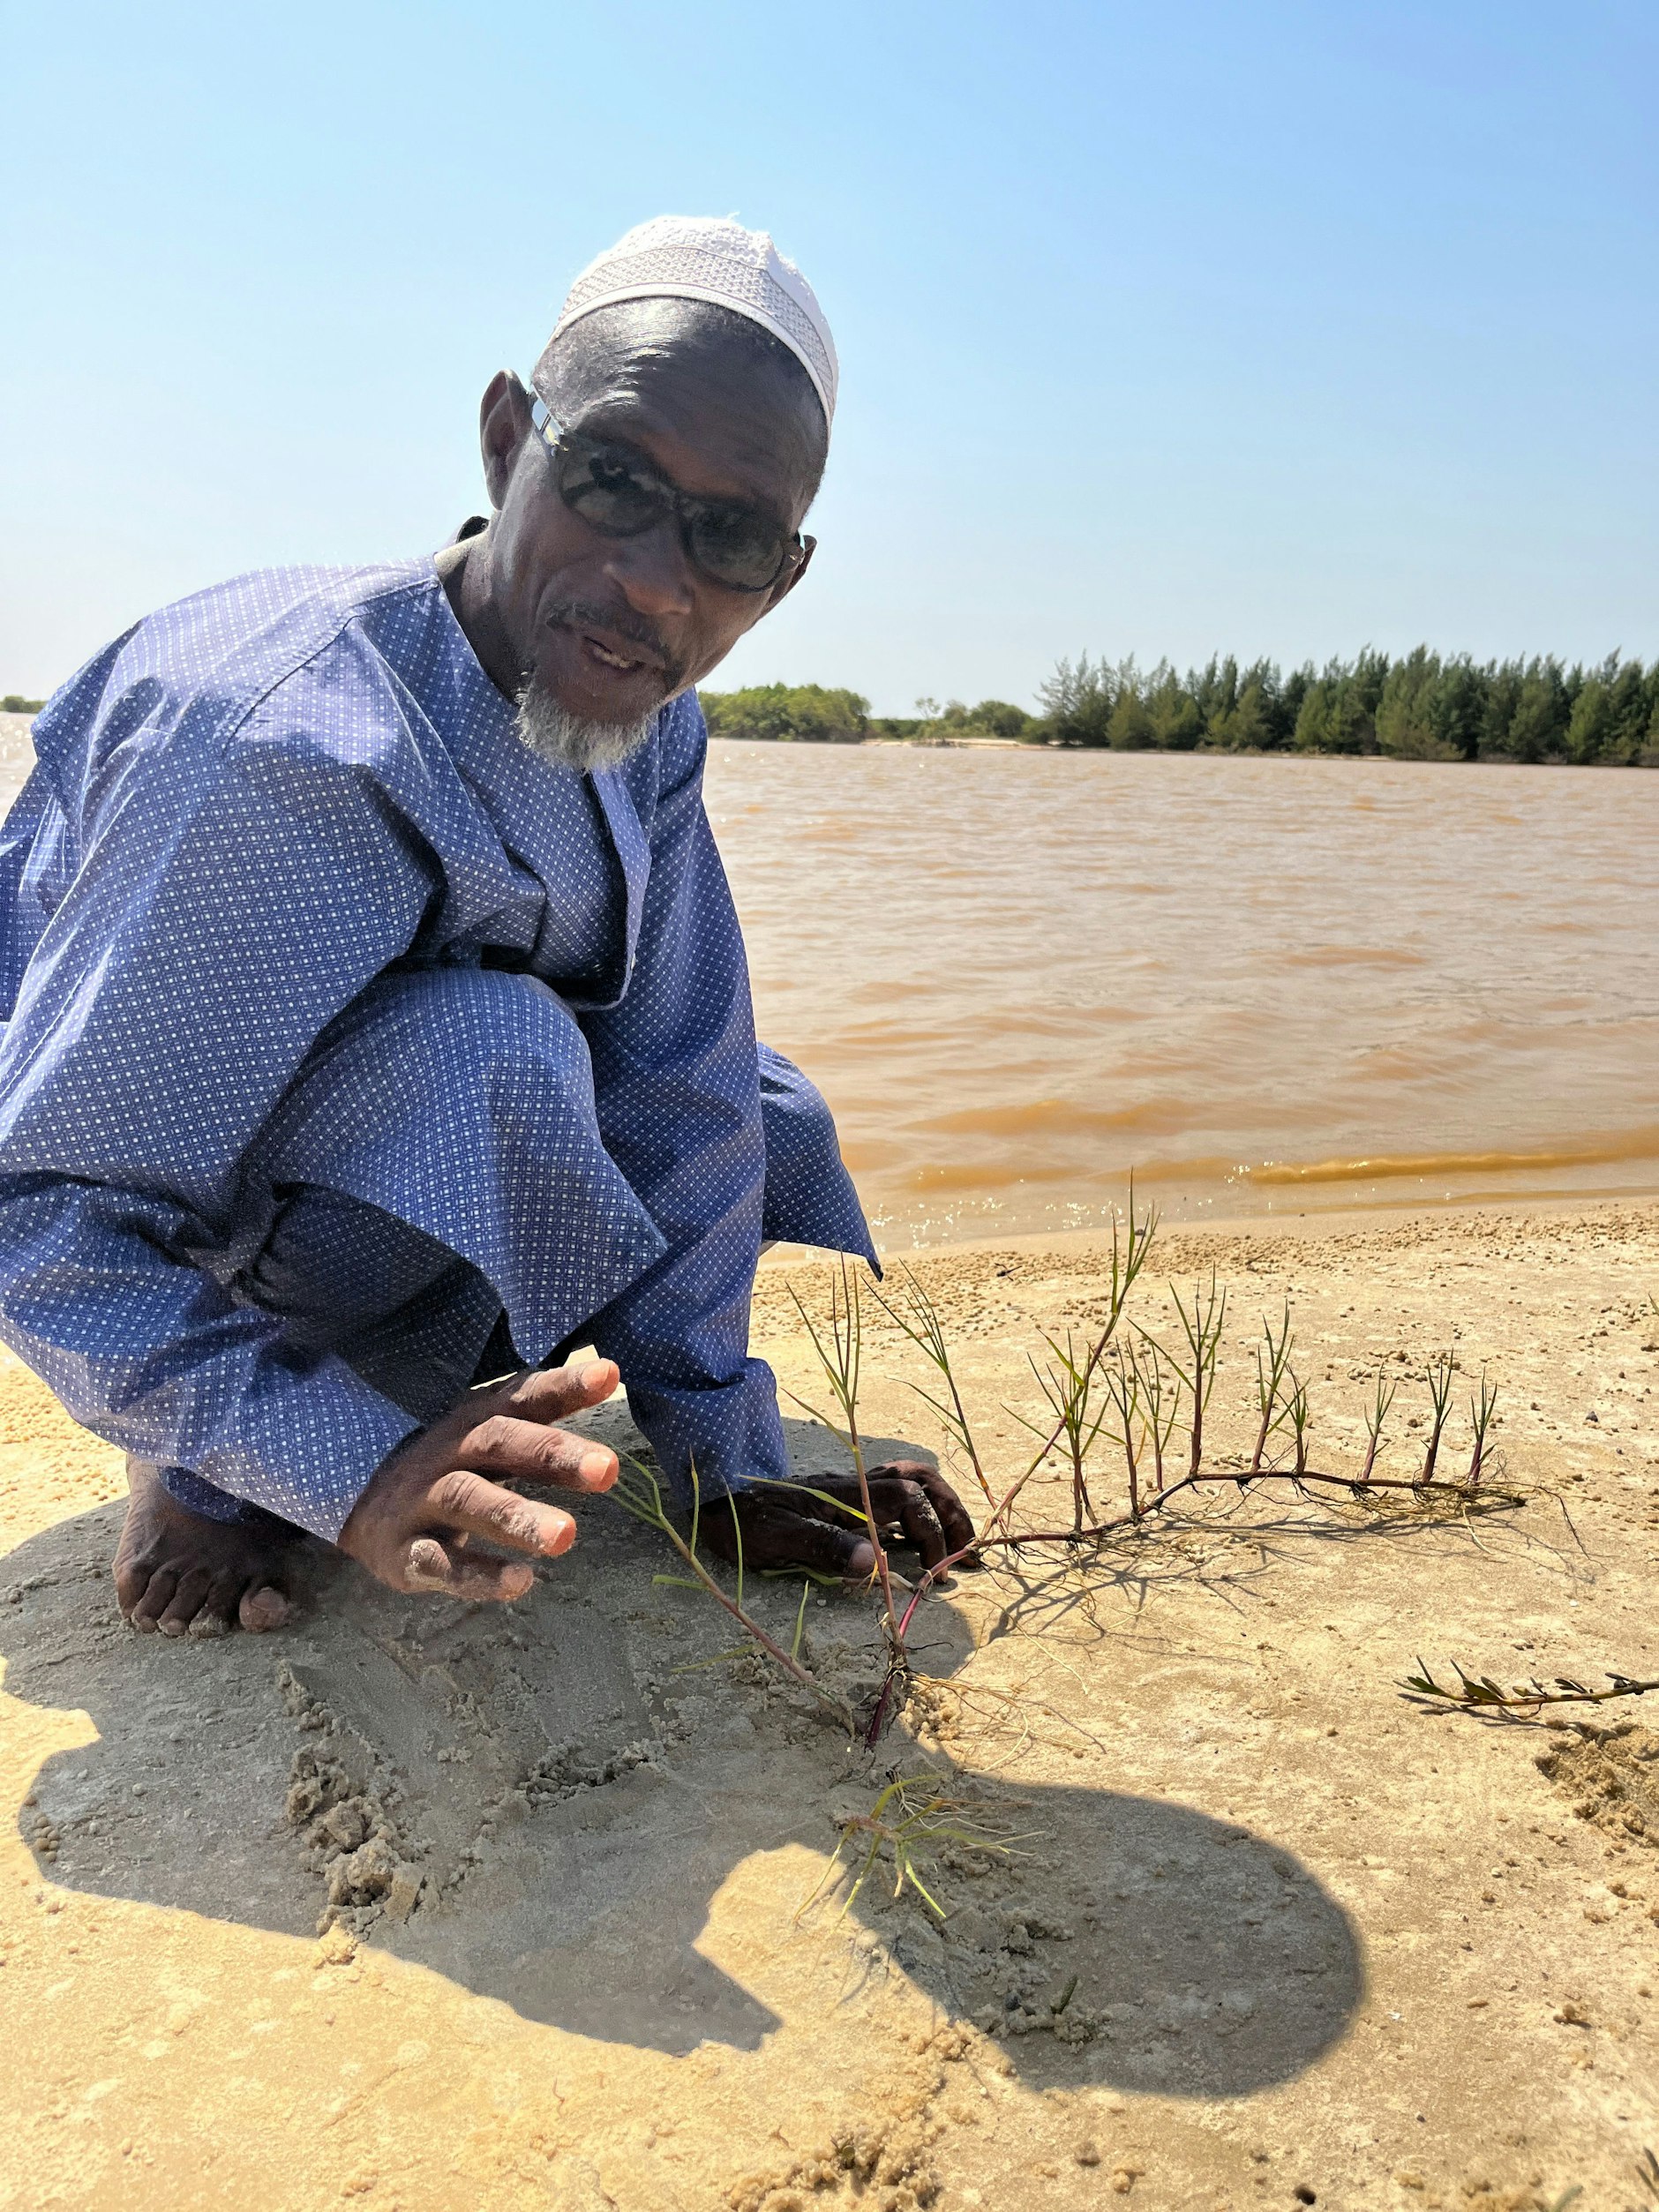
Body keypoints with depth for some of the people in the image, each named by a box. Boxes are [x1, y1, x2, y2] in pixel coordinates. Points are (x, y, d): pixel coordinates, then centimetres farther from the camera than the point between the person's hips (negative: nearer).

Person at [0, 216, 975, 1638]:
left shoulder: (641, 726, -11)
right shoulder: (275, 746, -35)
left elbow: (678, 1095, -9)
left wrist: (728, 1466, -8)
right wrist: (353, 1464, -40)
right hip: (121, 1180, -7)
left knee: (766, 1129, 2)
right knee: (489, 1054, -35)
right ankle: (217, 1467, -9)